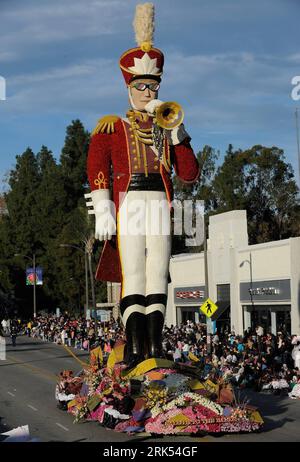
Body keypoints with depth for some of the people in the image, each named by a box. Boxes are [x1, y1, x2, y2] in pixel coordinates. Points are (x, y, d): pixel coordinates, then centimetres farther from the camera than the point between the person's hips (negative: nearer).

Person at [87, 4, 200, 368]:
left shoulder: (167, 129, 20)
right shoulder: (111, 128, 11)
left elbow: (190, 175, 8)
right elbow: (97, 171, 0)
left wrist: (175, 130, 1)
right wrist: (103, 211, -13)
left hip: (160, 207, 3)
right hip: (128, 206, -3)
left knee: (157, 277, -2)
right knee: (134, 277, -9)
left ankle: (155, 348, -1)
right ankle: (136, 348, -9)